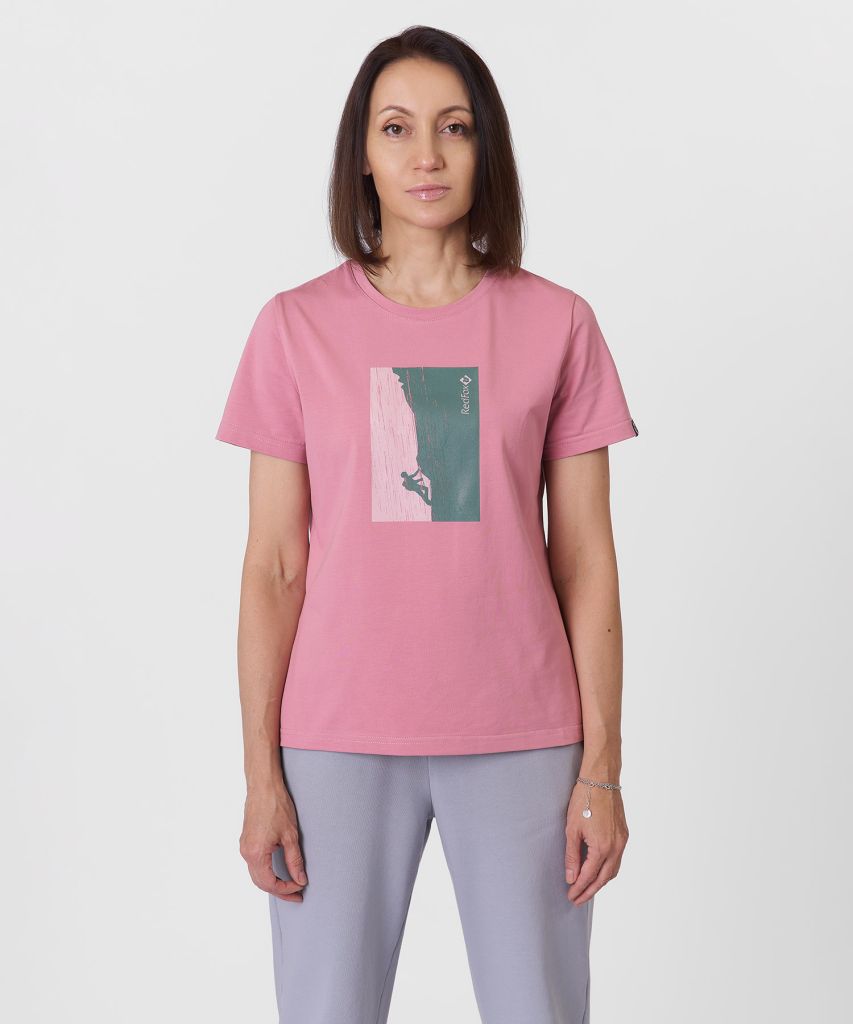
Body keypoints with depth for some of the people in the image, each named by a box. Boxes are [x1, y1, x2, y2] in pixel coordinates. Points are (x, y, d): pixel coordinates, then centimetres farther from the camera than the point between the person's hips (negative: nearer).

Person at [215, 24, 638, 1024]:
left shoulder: (556, 323, 2)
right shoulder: (297, 325, 2)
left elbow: (584, 561, 2)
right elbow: (273, 568, 1)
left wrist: (602, 766, 0)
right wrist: (260, 774, -1)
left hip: (519, 741, 0)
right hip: (338, 740, 0)